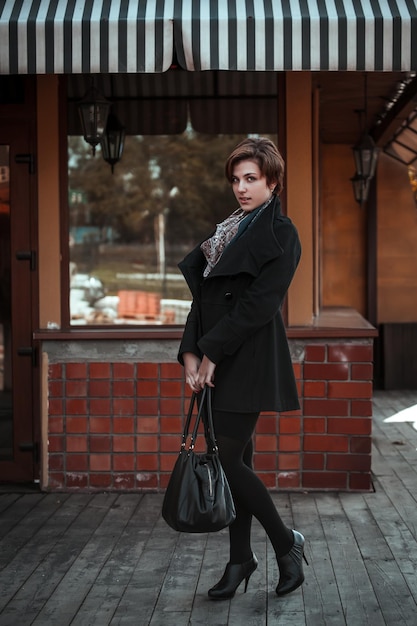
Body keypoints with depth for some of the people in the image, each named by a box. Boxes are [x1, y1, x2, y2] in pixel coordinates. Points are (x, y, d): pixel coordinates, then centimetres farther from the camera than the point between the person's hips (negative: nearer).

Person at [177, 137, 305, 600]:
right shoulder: (228, 232, 14)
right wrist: (191, 353, -2)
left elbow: (258, 304, -16)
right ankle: (240, 559, 21)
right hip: (219, 363, 7)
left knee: (228, 459, -7)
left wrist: (211, 352, -15)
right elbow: (204, 296, 10)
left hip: (251, 362, -7)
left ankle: (286, 542, 11)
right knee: (235, 459, 11)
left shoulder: (281, 233, -8)